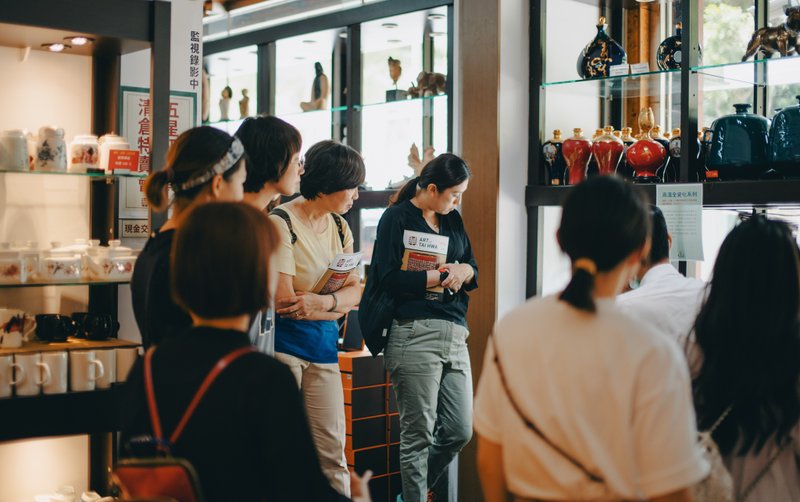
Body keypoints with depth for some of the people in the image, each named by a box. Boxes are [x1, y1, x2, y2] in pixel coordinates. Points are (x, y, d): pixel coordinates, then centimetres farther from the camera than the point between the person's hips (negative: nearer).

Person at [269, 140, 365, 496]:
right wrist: (338, 306, -4)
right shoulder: (281, 223, -11)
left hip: (323, 346, 6)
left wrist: (324, 301, -18)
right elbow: (285, 301, -17)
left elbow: (354, 291, 4)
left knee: (332, 450, 5)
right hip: (282, 343, -6)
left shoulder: (339, 226, 12)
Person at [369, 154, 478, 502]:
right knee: (418, 434, -1)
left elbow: (473, 271, 20)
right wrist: (443, 274, -7)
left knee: (460, 431, 7)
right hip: (415, 334, -7)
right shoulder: (397, 217, -1)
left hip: (454, 334, 7)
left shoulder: (453, 219, 20)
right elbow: (389, 278, -11)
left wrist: (464, 271, -4)